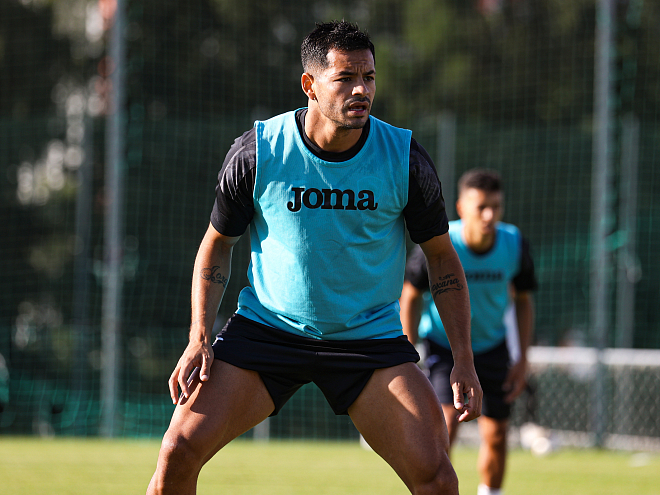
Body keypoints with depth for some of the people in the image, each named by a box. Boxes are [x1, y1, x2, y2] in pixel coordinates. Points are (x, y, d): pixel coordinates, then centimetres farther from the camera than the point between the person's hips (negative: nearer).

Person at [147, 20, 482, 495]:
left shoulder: (404, 157, -9)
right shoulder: (257, 151, -10)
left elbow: (442, 255, 3)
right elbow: (218, 242, 4)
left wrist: (464, 361, -4)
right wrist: (200, 337, -7)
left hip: (371, 338, 0)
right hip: (265, 327, 0)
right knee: (179, 451, -14)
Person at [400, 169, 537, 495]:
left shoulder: (515, 244, -16)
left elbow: (523, 300, 0)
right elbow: (411, 296, -10)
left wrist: (522, 359, -4)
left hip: (491, 345, 3)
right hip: (443, 343, -3)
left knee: (496, 435, 4)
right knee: (446, 424, -22)